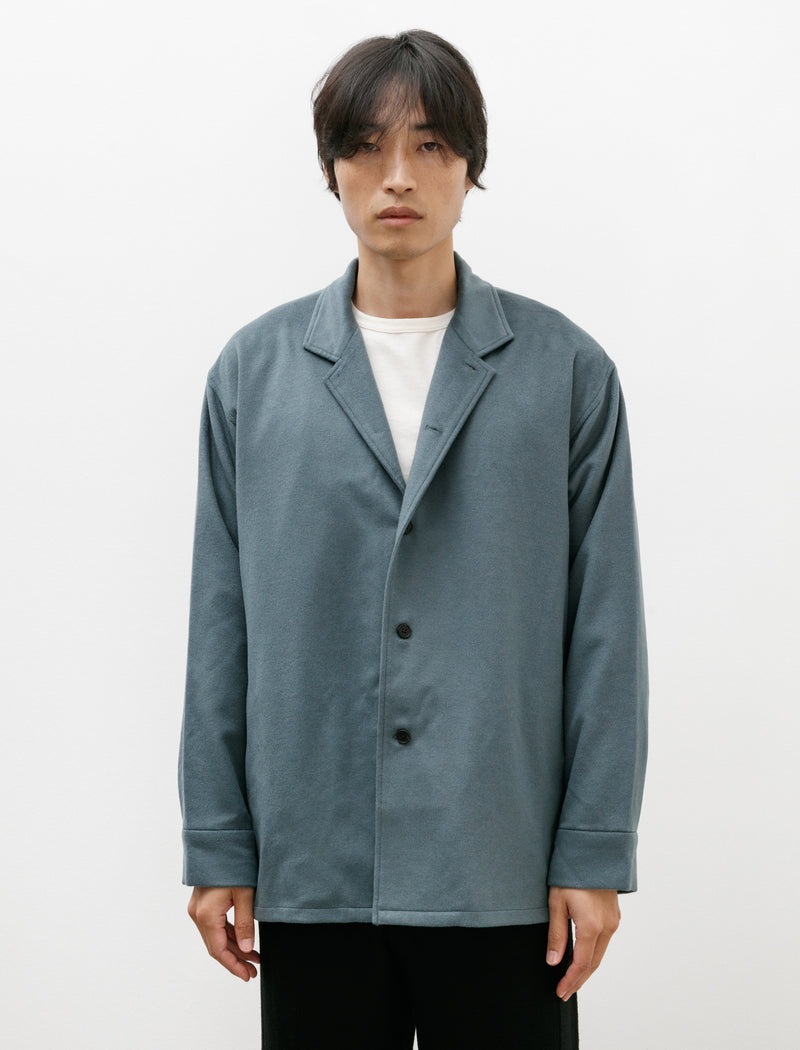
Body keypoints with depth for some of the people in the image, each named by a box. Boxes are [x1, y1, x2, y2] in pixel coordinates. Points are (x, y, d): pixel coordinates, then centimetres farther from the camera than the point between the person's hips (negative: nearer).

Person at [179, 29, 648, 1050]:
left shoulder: (566, 370, 2)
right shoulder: (256, 371, 5)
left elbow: (605, 628, 1)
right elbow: (222, 628, 5)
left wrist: (597, 853, -3)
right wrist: (216, 849, 3)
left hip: (502, 876, -1)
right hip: (312, 868, 1)